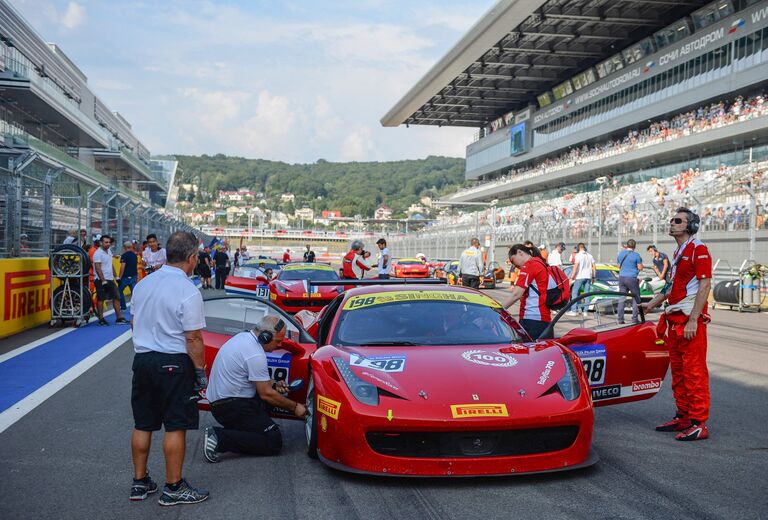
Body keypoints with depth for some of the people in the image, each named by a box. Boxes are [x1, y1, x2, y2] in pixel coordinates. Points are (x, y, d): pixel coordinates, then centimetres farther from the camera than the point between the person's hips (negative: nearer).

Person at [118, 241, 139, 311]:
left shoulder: (124, 255, -13)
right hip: (134, 276, 5)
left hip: (126, 277, -5)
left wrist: (119, 277, -12)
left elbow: (123, 267, -17)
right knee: (134, 293, 4)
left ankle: (123, 306, 14)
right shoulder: (135, 255, 8)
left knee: (120, 291, 13)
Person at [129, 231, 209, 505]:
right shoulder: (188, 292, -16)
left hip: (142, 358, 7)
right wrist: (201, 371, -8)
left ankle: (140, 482, 26)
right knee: (175, 428, 2)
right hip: (173, 364, -7)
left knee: (142, 425, 15)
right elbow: (193, 339, -16)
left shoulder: (143, 284, 6)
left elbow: (136, 324, 15)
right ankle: (173, 488, 10)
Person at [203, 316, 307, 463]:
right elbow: (266, 394, -15)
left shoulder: (243, 337, 9)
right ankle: (220, 438, -15)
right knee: (274, 442, -11)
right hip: (230, 405, -10)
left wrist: (274, 384, 9)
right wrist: (294, 407, -4)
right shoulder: (255, 355, -20)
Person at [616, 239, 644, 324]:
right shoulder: (636, 255, -8)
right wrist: (640, 262, 13)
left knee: (621, 299, 5)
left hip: (622, 277, 4)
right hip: (632, 278, -4)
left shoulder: (621, 254, 8)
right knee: (635, 298, 5)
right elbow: (640, 268, -5)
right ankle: (634, 319, 3)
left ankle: (619, 319, 1)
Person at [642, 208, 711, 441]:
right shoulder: (678, 253, 20)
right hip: (675, 319, 10)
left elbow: (705, 285, -17)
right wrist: (652, 303, 24)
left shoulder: (698, 249, -9)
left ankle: (699, 424, -4)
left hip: (690, 319, -10)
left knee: (694, 371, -8)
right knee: (678, 371, 14)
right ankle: (683, 417, 23)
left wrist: (693, 319, -21)